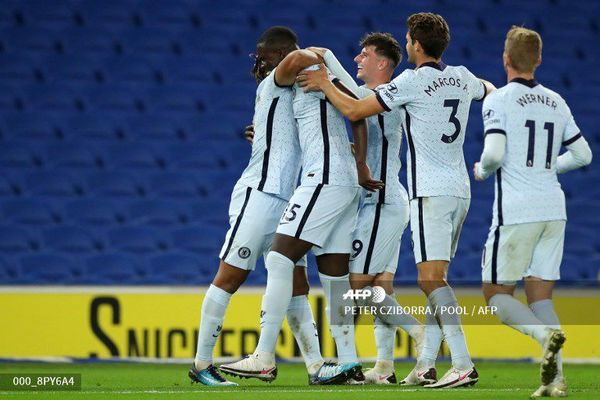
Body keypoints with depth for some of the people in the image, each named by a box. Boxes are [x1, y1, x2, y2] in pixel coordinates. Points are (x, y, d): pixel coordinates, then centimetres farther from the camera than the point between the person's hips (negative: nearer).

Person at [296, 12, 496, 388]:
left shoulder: (412, 81, -10)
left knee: (431, 277, -12)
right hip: (460, 191, 8)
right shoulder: (462, 77, 11)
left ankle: (464, 365, -22)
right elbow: (492, 91, 35)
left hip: (431, 192, -8)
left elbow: (355, 110, -9)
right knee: (435, 278, 12)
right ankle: (427, 365, 11)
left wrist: (325, 84, 6)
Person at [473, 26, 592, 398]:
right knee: (541, 296, 9)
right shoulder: (556, 102, 11)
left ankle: (546, 334, -24)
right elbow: (583, 154, 16)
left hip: (516, 213, -5)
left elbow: (494, 154, -18)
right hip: (554, 210, 5)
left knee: (497, 294, 4)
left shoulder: (498, 100, -6)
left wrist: (482, 170, 4)